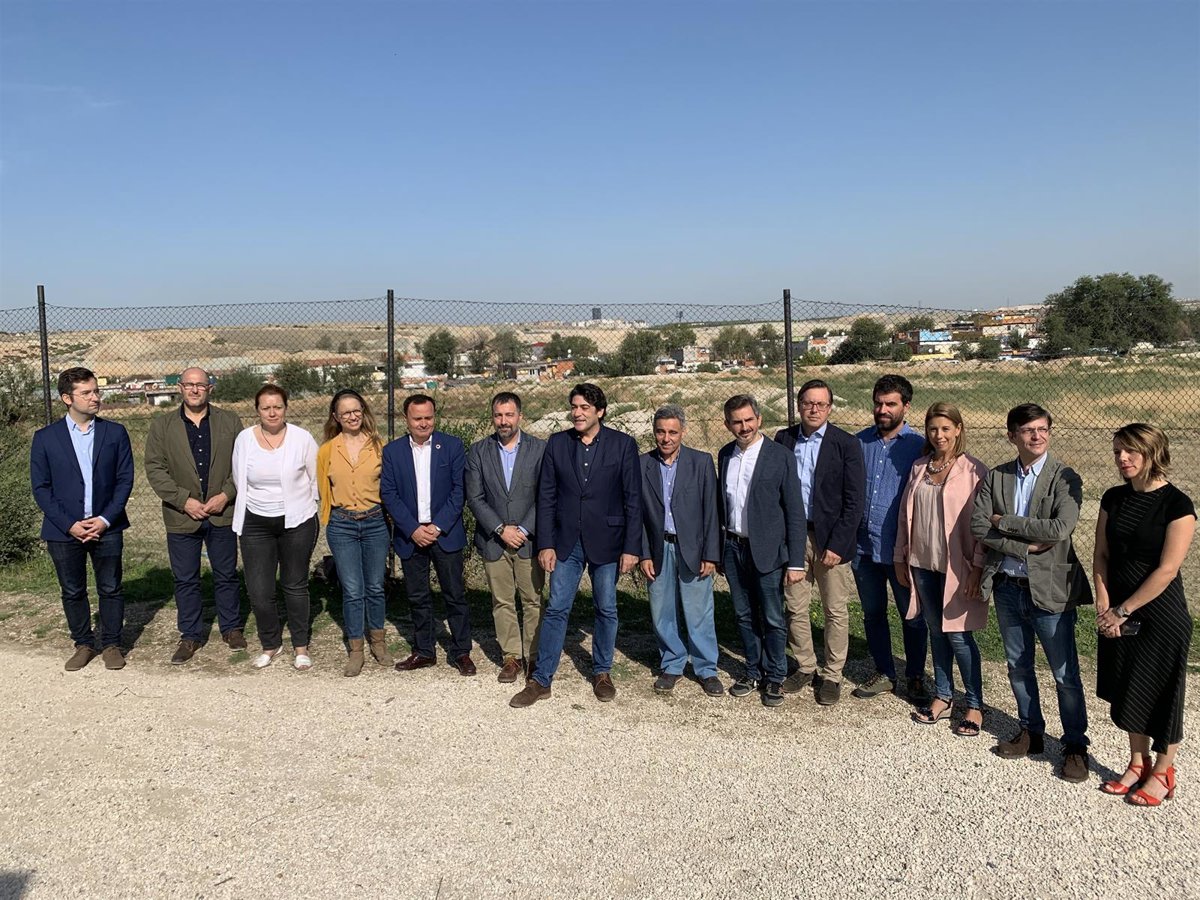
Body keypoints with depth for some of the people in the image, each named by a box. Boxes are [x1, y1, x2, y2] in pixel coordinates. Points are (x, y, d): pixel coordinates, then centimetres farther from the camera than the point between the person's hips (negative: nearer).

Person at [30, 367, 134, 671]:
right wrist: (69, 524, -10)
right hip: (64, 531, 0)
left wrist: (105, 519, -10)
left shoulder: (115, 433, 0)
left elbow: (125, 479, 0)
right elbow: (41, 488, -1)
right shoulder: (45, 438, -1)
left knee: (110, 589, 7)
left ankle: (111, 644, 22)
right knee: (72, 592, 11)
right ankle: (83, 644, 26)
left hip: (106, 528, 0)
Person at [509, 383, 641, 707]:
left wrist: (631, 547, -9)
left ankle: (602, 673, 27)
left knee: (606, 609, 10)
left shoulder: (623, 445, -5)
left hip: (606, 541, -1)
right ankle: (541, 680, 10)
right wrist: (545, 544, -3)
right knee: (556, 609, 2)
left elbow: (633, 499, -5)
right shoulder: (556, 444, 2)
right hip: (567, 541, 1)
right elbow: (546, 497, 2)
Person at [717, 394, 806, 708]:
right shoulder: (725, 455, 5)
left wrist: (796, 562, -12)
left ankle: (775, 678, 22)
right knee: (745, 616, 15)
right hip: (734, 549, 5)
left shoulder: (781, 457, -11)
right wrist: (717, 549, 10)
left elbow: (795, 513, -10)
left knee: (773, 619, 5)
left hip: (767, 550, -5)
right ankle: (753, 672, 31)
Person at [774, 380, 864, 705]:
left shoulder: (847, 444, -6)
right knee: (795, 608, 12)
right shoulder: (783, 439, 3)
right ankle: (804, 667, 29)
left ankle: (832, 675, 21)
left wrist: (837, 545, -13)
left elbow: (854, 502, -8)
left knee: (836, 611, 6)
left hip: (831, 538, -3)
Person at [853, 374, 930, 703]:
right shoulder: (859, 442, 3)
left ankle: (915, 677, 29)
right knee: (872, 614, 16)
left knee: (913, 617, 10)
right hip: (864, 545, 4)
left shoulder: (918, 447, -8)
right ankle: (884, 675, 32)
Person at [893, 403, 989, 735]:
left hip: (957, 565, -5)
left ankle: (974, 705, 13)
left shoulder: (974, 471, -9)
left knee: (958, 634, -1)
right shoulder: (919, 468, 7)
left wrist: (977, 567, -14)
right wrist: (901, 558, 11)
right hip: (922, 562, 5)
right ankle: (943, 696, 27)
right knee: (936, 631, 14)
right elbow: (906, 515, 12)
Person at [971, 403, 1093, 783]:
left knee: (1065, 674, 4)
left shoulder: (1065, 478, -9)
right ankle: (1031, 733, 34)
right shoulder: (996, 477, 2)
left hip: (1049, 588, -4)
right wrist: (1026, 546, -16)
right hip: (1007, 587, 4)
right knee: (1018, 667, 17)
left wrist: (1005, 522, -15)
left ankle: (1075, 746, 20)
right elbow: (978, 527, -7)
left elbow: (1060, 528, -24)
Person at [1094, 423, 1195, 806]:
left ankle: (1162, 772, 24)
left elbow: (1166, 570, -17)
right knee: (1127, 690, 14)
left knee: (1160, 692, 7)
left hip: (1159, 614, -5)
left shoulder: (1177, 504, -15)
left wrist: (1123, 611, -14)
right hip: (1118, 614, 5)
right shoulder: (1114, 498, 3)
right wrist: (1103, 606, -5)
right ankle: (1138, 763, 31)